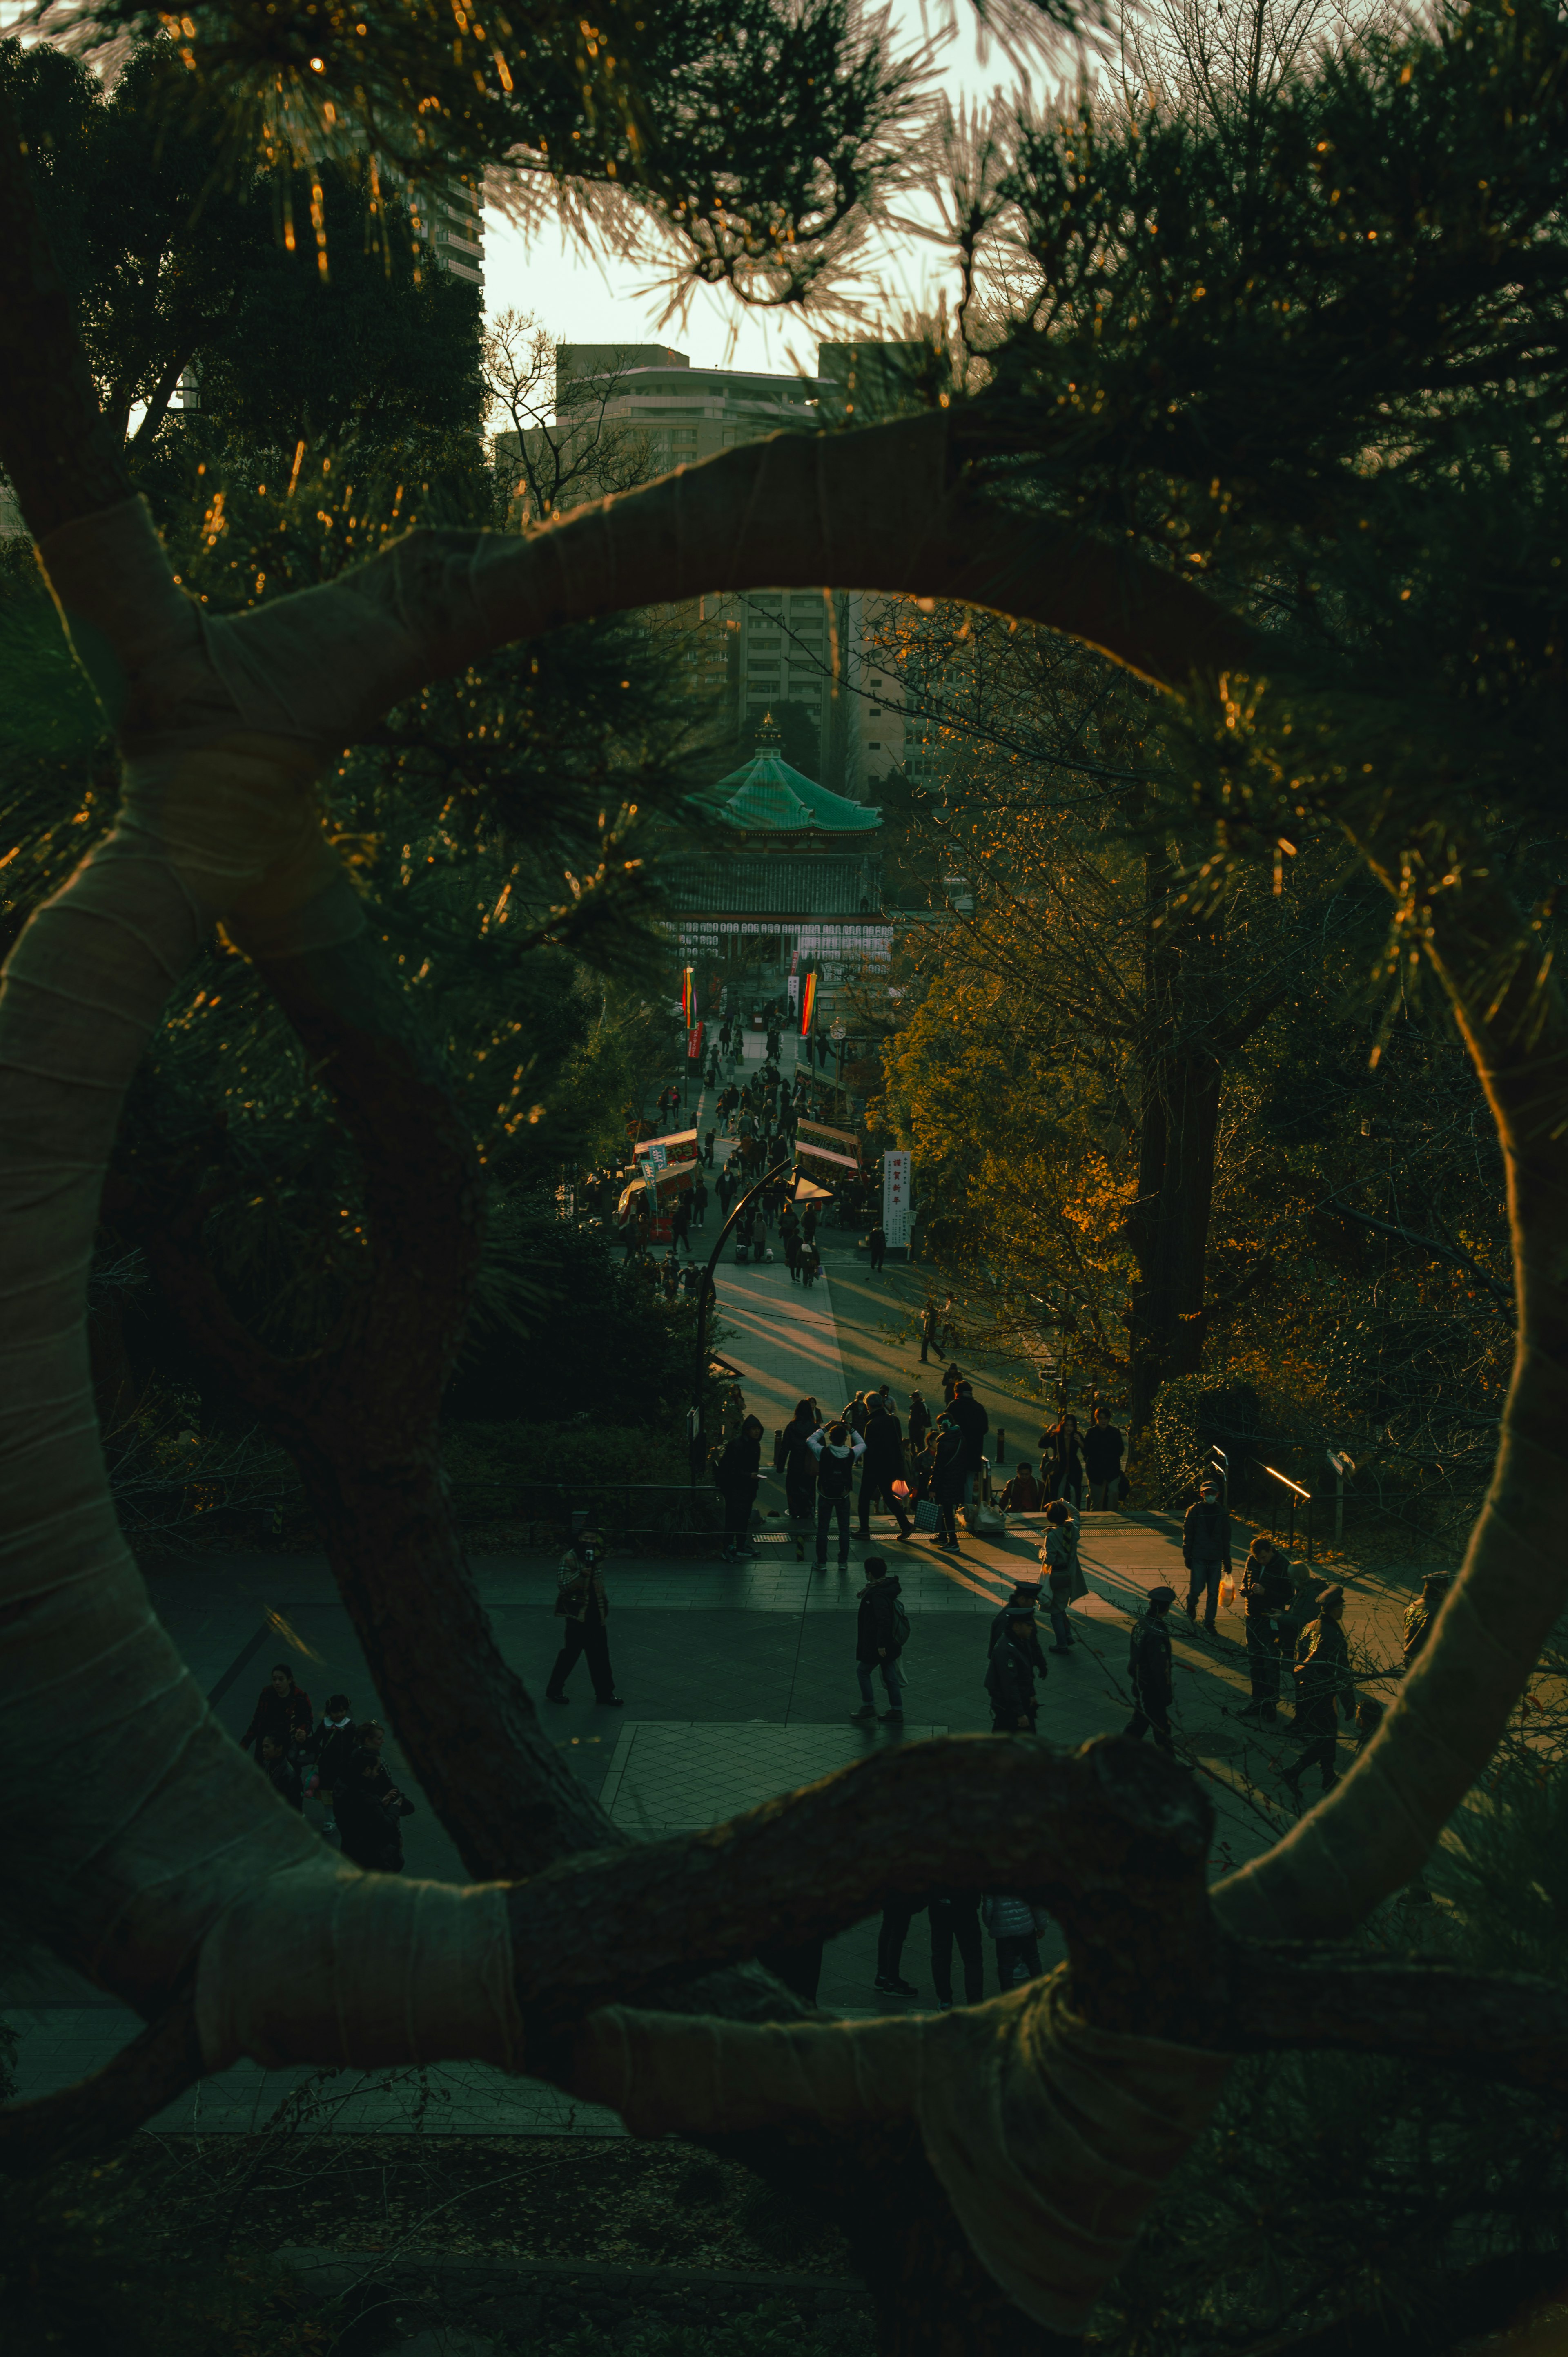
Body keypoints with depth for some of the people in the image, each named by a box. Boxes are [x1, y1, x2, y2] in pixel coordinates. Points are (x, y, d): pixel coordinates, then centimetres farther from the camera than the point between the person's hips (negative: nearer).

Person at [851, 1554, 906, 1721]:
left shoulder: (878, 1594, -25)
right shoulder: (888, 1587, 5)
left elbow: (884, 1621, -29)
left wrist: (881, 1645, -25)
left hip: (877, 1646, -9)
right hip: (891, 1643, 9)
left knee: (863, 1671, 9)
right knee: (890, 1676, 13)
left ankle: (869, 1707, 15)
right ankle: (897, 1712, 16)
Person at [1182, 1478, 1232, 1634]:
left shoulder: (1222, 1513, 6)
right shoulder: (1194, 1511, -1)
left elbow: (1226, 1538, 11)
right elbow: (1187, 1534, 1)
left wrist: (1227, 1560, 9)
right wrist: (1187, 1555, -4)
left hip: (1216, 1558, 2)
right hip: (1198, 1557, -2)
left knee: (1214, 1592, 1)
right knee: (1197, 1589, -7)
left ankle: (1209, 1622, 12)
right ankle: (1191, 1607, 25)